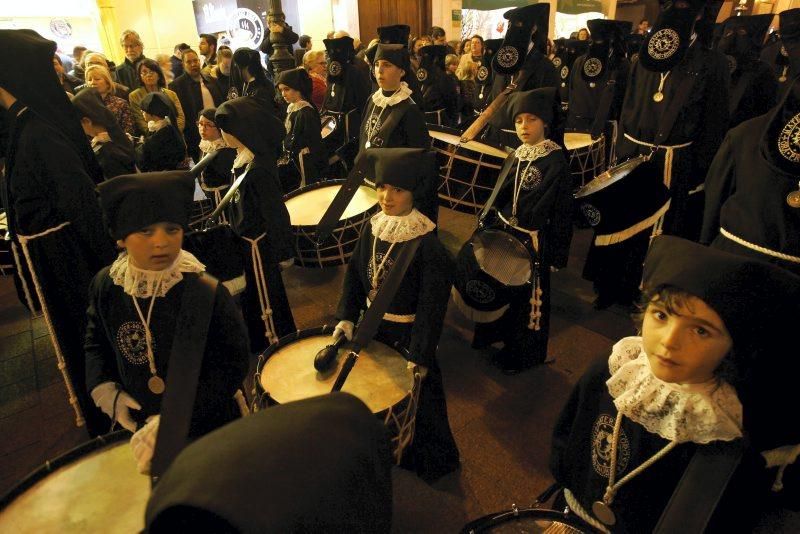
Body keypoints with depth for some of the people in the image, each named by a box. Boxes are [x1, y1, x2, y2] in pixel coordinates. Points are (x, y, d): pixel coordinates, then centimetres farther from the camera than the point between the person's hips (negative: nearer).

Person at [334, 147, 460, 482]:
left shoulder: (427, 246, -25)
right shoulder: (372, 227, -6)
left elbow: (432, 306, -22)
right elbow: (355, 273, 3)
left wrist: (420, 356, -22)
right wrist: (346, 316, -6)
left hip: (407, 335, -6)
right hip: (372, 325, 7)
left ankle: (421, 464, 41)